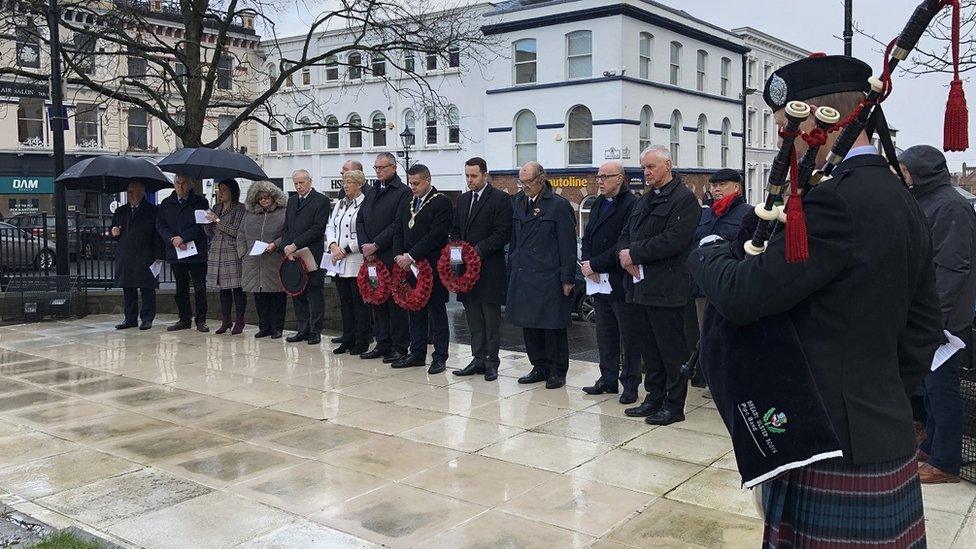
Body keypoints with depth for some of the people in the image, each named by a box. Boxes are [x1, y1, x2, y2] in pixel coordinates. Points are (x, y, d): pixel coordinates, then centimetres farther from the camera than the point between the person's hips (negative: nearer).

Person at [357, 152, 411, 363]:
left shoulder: (403, 192, -5)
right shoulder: (371, 193, 18)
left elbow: (398, 225, -14)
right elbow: (360, 221, 14)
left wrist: (375, 246, -14)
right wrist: (365, 247, -1)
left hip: (392, 257, -7)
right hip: (372, 257, 7)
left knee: (395, 302, -2)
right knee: (377, 301, 10)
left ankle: (399, 347, 4)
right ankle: (382, 344, 18)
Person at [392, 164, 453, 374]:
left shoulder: (442, 202, -8)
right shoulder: (409, 204, 16)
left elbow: (436, 235, -17)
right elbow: (401, 233, 19)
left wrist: (412, 256, -17)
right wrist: (401, 256, 4)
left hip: (432, 267, -7)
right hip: (410, 266, 7)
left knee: (437, 311, 0)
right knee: (415, 311, 12)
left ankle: (440, 357, 5)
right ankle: (417, 354, 20)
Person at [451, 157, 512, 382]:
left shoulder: (500, 199, -6)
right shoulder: (463, 200, 16)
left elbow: (502, 234, -12)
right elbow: (456, 230, 20)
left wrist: (479, 249, -17)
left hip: (489, 268, -7)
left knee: (491, 317, 1)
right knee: (473, 317, 11)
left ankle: (491, 362, 8)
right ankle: (478, 359, 19)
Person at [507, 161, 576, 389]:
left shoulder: (559, 205, -7)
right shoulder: (519, 204, 13)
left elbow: (568, 245, -8)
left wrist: (567, 278, -11)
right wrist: (512, 269, 13)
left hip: (549, 278, -6)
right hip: (522, 276, 6)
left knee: (552, 326, 0)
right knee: (529, 325, 10)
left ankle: (557, 371, 12)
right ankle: (540, 368, 22)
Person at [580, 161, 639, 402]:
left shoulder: (631, 205, -13)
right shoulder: (598, 204, 15)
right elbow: (587, 237, 14)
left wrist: (595, 264, -17)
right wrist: (587, 263, -4)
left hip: (621, 280, -8)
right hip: (599, 280, 8)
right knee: (605, 333, 15)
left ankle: (630, 384, 10)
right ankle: (608, 379, 25)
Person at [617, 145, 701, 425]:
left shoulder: (684, 199, -8)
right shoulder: (644, 200, 19)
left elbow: (673, 240, -20)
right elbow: (625, 234, 17)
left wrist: (635, 254, -15)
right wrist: (624, 254, -6)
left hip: (666, 288, -8)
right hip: (641, 286, 8)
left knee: (671, 349, 1)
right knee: (649, 348, 14)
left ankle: (674, 405, 11)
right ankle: (654, 398, 25)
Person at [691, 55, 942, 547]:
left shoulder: (836, 199, -21)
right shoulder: (903, 201, 9)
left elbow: (740, 296, -22)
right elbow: (924, 327, 14)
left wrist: (709, 252, -2)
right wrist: (884, 395, 18)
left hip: (833, 448, -9)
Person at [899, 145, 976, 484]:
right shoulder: (924, 203, 15)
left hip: (944, 320, -10)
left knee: (942, 388, -3)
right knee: (931, 385, 18)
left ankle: (945, 463, 6)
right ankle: (931, 447, 30)